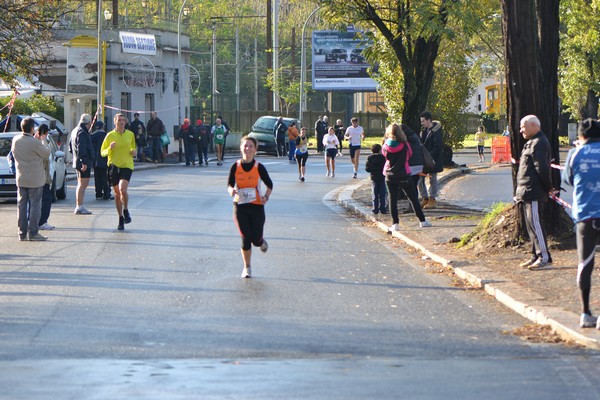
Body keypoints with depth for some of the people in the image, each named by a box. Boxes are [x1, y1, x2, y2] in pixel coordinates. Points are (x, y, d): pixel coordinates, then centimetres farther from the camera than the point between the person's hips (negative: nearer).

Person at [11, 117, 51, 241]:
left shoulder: (15, 140, 0)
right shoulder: (34, 142, -20)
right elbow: (46, 154, -9)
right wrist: (46, 147, 13)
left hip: (21, 178, 6)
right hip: (35, 179, -6)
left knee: (21, 205, 10)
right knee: (35, 205, 0)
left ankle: (22, 233, 12)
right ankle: (33, 233, -2)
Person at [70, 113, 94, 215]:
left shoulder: (75, 131, 17)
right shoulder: (82, 132, -15)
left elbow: (71, 147, 25)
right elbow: (81, 149, -23)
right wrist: (84, 162, -25)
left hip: (77, 161, 10)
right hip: (84, 162, -10)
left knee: (81, 184, 16)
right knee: (83, 184, -9)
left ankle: (78, 207, 19)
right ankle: (79, 207, -10)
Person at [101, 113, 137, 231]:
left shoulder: (130, 134, 8)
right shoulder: (110, 135, 2)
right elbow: (102, 152, 5)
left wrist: (134, 151, 1)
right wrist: (110, 148, -16)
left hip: (127, 165, -1)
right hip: (113, 165, 1)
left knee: (123, 189, -22)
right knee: (117, 193, 6)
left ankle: (126, 211, 3)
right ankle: (121, 218, 18)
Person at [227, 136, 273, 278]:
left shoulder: (259, 167, -6)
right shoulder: (235, 167, -3)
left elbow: (269, 185, 5)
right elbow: (230, 184, 3)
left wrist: (266, 197, -12)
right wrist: (231, 190, -20)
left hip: (256, 206, -1)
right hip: (240, 206, 1)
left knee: (256, 239, -2)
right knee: (245, 238, -3)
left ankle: (261, 242, 38)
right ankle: (247, 268, 14)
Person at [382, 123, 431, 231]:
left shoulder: (386, 146, -7)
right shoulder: (404, 145, -9)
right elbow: (410, 154, 7)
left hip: (390, 176, 1)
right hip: (404, 176, -1)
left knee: (393, 199, 6)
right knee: (413, 198, 9)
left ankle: (395, 223, 0)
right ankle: (422, 221, 12)